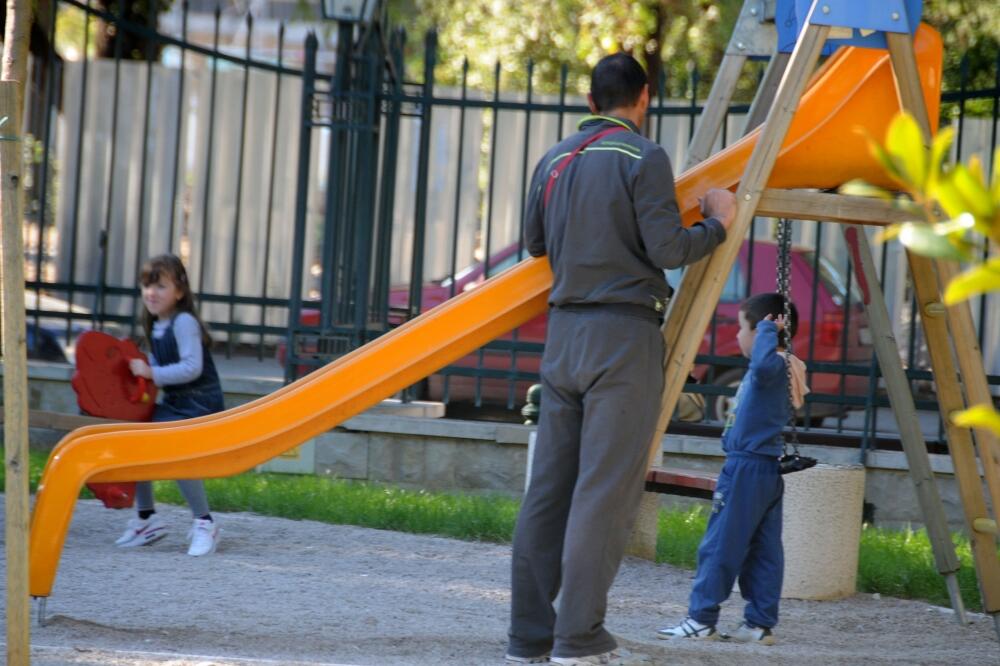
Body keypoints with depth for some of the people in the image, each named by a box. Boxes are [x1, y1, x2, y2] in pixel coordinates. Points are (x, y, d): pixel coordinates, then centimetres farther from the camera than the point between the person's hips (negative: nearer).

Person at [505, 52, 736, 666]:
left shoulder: (555, 161, 13)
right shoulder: (644, 158, -7)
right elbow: (667, 250, -13)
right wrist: (718, 224, 4)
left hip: (565, 331, 7)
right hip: (624, 334, -7)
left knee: (549, 486, 7)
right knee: (606, 488, -7)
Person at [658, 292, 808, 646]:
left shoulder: (772, 367, -15)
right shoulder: (779, 370, 14)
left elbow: (764, 363, -39)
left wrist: (768, 331, -26)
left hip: (745, 469, -10)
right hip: (767, 471, 10)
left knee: (719, 546, -7)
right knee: (763, 551, 7)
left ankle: (702, 619, -5)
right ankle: (761, 623, 7)